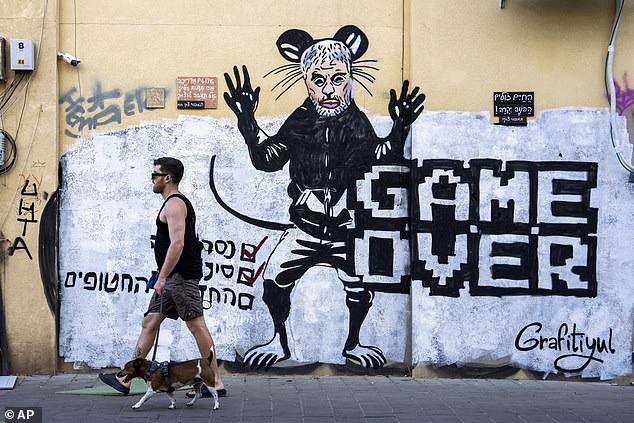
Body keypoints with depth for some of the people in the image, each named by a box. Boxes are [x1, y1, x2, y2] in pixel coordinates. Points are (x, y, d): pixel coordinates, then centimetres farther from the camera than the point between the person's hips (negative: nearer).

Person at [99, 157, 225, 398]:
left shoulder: (174, 204, -13)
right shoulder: (177, 203, 20)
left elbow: (177, 243, -24)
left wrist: (162, 277, -24)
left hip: (181, 276, -11)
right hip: (174, 277, 11)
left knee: (196, 326, -8)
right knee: (149, 323, 10)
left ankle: (216, 384, -3)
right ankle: (125, 379, 14)